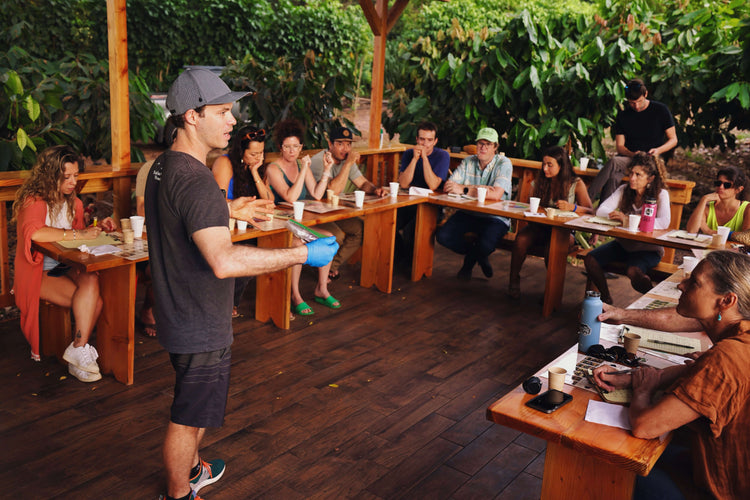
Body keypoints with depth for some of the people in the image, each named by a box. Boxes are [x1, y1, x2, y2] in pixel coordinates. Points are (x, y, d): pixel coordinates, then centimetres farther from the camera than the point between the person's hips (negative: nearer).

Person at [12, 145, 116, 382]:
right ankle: (79, 351, -13)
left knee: (93, 282, -27)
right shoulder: (34, 201, -12)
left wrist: (96, 228, 5)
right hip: (38, 272, -6)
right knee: (91, 298, -28)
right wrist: (78, 234, -30)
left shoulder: (72, 202, 13)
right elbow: (34, 233, -33)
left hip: (67, 268, 6)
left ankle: (78, 350, -16)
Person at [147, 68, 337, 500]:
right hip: (200, 326, -10)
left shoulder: (164, 166, 5)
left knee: (194, 408, 29)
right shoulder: (194, 180, -29)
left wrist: (229, 212, 20)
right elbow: (224, 261, -39)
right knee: (188, 416, 10)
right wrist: (301, 254, -34)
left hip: (183, 315, 10)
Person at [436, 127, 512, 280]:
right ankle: (479, 256, 9)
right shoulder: (468, 162, 5)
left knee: (485, 245, -33)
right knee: (442, 236, -18)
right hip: (469, 213, 5)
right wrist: (482, 189, -19)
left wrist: (464, 190, -22)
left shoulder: (504, 164, -8)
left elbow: (496, 194, -24)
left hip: (495, 217, -4)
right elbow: (448, 187, -5)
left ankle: (469, 261, 7)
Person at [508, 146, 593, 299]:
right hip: (540, 227, 3)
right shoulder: (540, 181, 10)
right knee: (521, 239, -29)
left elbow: (589, 211, -7)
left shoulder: (576, 183, 0)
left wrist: (572, 207, -25)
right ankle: (514, 281, -16)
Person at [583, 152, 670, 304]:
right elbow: (601, 210, -4)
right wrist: (614, 215, -28)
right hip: (623, 244, 5)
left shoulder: (660, 194, -11)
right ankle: (606, 298, 6)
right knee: (590, 259, -14)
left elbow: (664, 223, -27)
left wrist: (629, 220, -35)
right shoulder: (624, 190, 2)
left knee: (633, 271, -35)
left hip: (648, 248, -5)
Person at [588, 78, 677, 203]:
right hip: (629, 157, 3)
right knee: (614, 177, -35)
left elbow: (673, 140, 6)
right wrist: (633, 154, -16)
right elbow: (620, 146, 7)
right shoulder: (623, 115, 8)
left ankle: (588, 198, -35)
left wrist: (658, 150, -16)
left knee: (614, 162, -33)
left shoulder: (660, 110, 2)